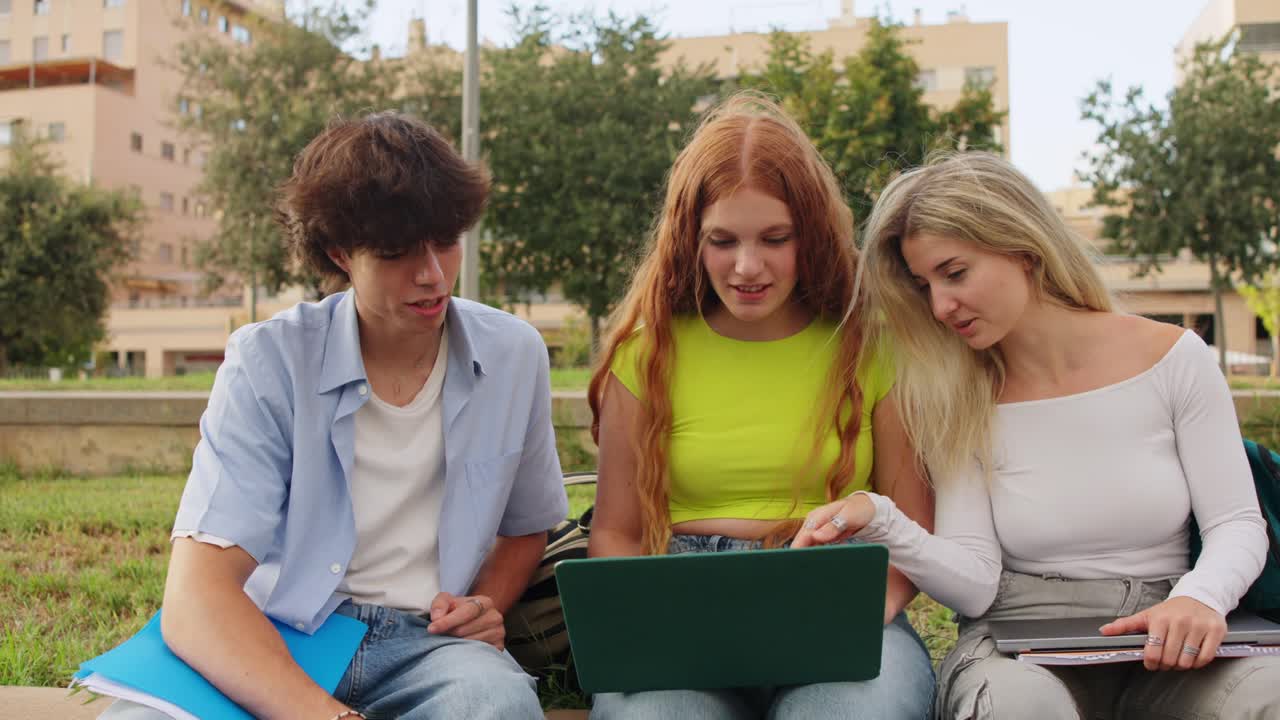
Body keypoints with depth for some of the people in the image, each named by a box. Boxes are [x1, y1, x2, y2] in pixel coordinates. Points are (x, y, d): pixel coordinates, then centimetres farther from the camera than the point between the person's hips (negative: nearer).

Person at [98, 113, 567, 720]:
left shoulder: (514, 356, 1)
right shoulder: (267, 362, -9)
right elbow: (194, 601, -20)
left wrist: (484, 606, -3)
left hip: (426, 641, 2)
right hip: (274, 643, -1)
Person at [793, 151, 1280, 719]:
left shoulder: (1173, 358, -1)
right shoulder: (957, 400, -1)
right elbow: (976, 584, -7)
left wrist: (1199, 597, -20)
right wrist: (881, 523, -25)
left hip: (1163, 647, 2)